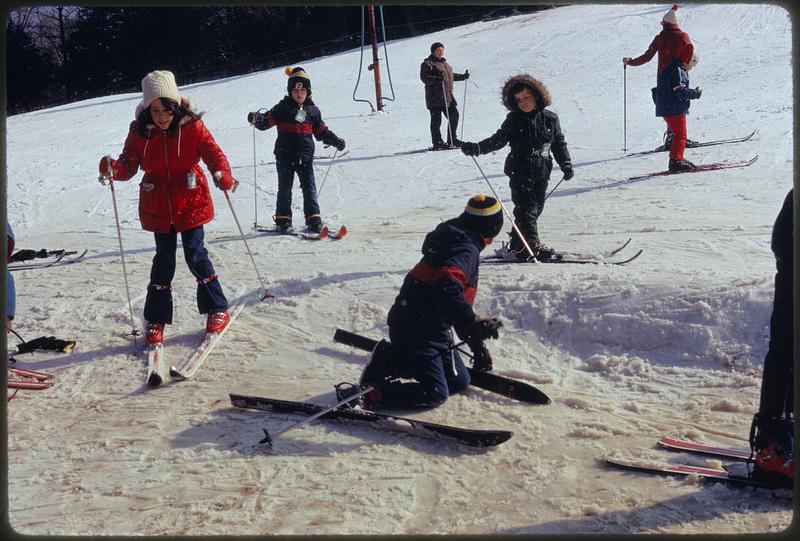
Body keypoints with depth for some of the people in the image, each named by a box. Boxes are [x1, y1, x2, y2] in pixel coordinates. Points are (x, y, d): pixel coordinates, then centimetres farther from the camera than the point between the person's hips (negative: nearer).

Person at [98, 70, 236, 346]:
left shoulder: (192, 126, -10)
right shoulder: (139, 132, -5)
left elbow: (212, 152, -14)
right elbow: (129, 163, -6)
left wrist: (222, 173, -36)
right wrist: (113, 168, -29)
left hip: (191, 204, -2)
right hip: (158, 207, 2)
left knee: (196, 255, 1)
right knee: (164, 259, 8)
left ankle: (217, 309, 19)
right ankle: (156, 319, 17)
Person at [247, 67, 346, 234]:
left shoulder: (313, 110, 10)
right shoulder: (283, 108, 2)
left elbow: (321, 131, 17)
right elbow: (267, 121, -4)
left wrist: (335, 140, 6)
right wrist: (257, 119, -24)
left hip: (306, 156, 2)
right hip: (285, 156, -2)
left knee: (309, 188, 2)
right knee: (285, 188, 2)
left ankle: (313, 219, 7)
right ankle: (283, 220, 8)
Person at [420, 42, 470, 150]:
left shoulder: (444, 63, 23)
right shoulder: (427, 64, -4)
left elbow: (451, 75, 34)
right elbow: (424, 77, -15)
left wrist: (463, 76, 26)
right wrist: (436, 79, -29)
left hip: (447, 97, 9)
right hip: (435, 97, -8)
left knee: (454, 116, 10)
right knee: (436, 120, -6)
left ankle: (452, 140, 22)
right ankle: (437, 143, -3)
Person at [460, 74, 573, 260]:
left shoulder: (550, 119, 4)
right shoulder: (513, 120, 0)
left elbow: (559, 144, 11)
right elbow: (499, 140, -3)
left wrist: (566, 164, 1)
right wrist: (477, 148, -18)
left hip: (542, 173, 3)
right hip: (520, 171, -3)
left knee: (536, 208, 8)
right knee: (526, 208, -12)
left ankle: (517, 245, 19)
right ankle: (532, 245, -14)